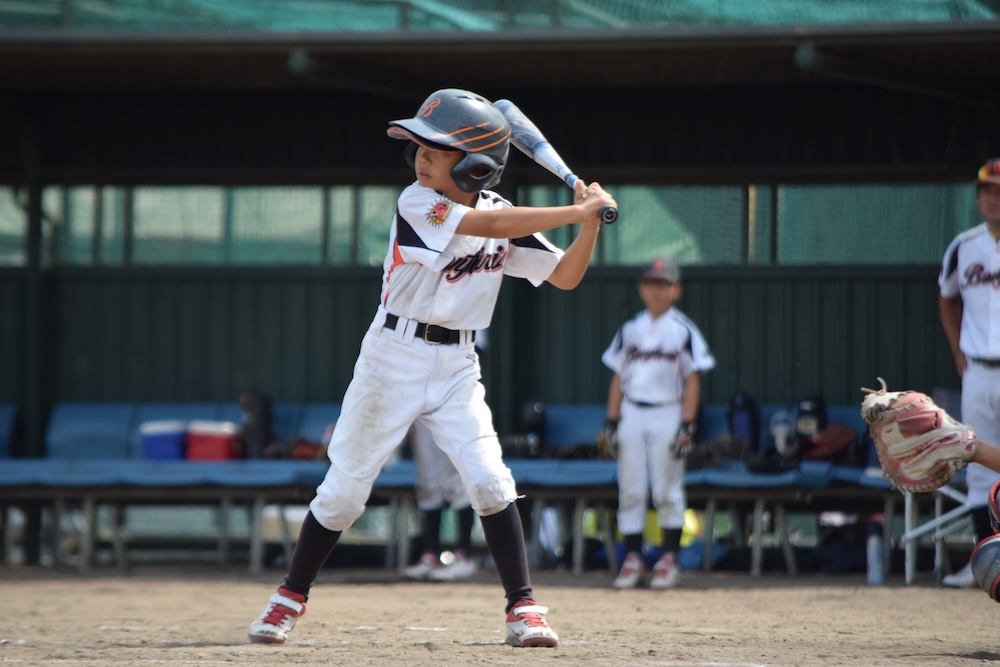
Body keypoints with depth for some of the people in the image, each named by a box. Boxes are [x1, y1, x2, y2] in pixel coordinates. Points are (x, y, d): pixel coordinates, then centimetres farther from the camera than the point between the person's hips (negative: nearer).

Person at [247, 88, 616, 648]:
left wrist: (591, 224, -15)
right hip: (394, 356, -3)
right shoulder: (417, 203, -14)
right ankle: (292, 596, 19)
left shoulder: (502, 214, 1)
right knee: (345, 489, 2)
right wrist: (577, 212, -26)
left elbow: (564, 276, 1)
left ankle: (523, 607, -5)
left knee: (489, 480, -13)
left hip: (457, 366, 3)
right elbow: (491, 226, -27)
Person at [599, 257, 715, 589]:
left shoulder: (683, 331, -1)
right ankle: (632, 559, 6)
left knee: (667, 491, -2)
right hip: (632, 413, 4)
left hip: (667, 415, -4)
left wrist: (687, 425, -10)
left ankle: (669, 559, 4)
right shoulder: (630, 329, 10)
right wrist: (611, 421, 6)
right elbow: (618, 377, 13)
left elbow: (692, 380, -3)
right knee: (630, 490, 2)